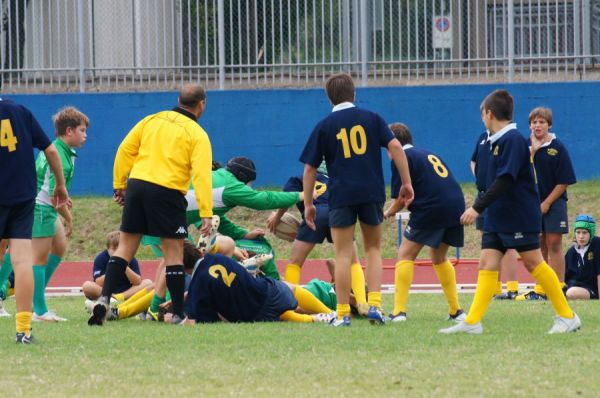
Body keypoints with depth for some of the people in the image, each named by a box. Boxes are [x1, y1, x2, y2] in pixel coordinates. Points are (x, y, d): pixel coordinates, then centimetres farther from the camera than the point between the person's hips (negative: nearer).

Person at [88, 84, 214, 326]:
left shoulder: (152, 120, 12)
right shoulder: (197, 135, -1)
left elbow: (125, 150, 11)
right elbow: (202, 174, -11)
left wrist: (119, 184, 18)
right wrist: (206, 213, -14)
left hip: (136, 185, 4)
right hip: (167, 192, -4)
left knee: (126, 246, 11)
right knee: (173, 251, 4)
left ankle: (104, 299, -1)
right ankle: (178, 314, 4)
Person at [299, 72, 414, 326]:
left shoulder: (324, 127, 5)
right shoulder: (372, 119, 7)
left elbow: (310, 169, 4)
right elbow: (395, 147, -3)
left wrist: (308, 204, 11)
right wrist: (406, 183, 2)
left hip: (341, 196, -1)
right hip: (372, 193, 1)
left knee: (343, 255, 3)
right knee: (373, 250, 14)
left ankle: (343, 313, 0)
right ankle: (374, 304, -1)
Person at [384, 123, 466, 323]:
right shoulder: (429, 155, 25)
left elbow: (401, 199, -3)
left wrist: (388, 213, 17)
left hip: (431, 209, -7)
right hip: (457, 207, 7)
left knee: (405, 255, 4)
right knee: (439, 257, 24)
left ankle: (399, 311, -7)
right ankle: (456, 310, 21)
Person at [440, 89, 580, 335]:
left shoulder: (513, 139, -16)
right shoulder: (498, 141, 13)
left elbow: (505, 180, -24)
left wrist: (477, 207, -26)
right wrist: (481, 207, 17)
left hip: (519, 217, -9)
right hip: (496, 217, 9)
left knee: (533, 262, -4)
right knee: (487, 264, 1)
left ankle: (567, 317, 3)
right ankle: (472, 322, -3)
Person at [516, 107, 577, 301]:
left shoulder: (558, 148, -7)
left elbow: (564, 181, -8)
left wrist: (547, 203, -10)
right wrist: (533, 150, -14)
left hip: (553, 203, -4)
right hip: (533, 203, 4)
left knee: (553, 245, -5)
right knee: (539, 246, 9)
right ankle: (540, 289, 14)